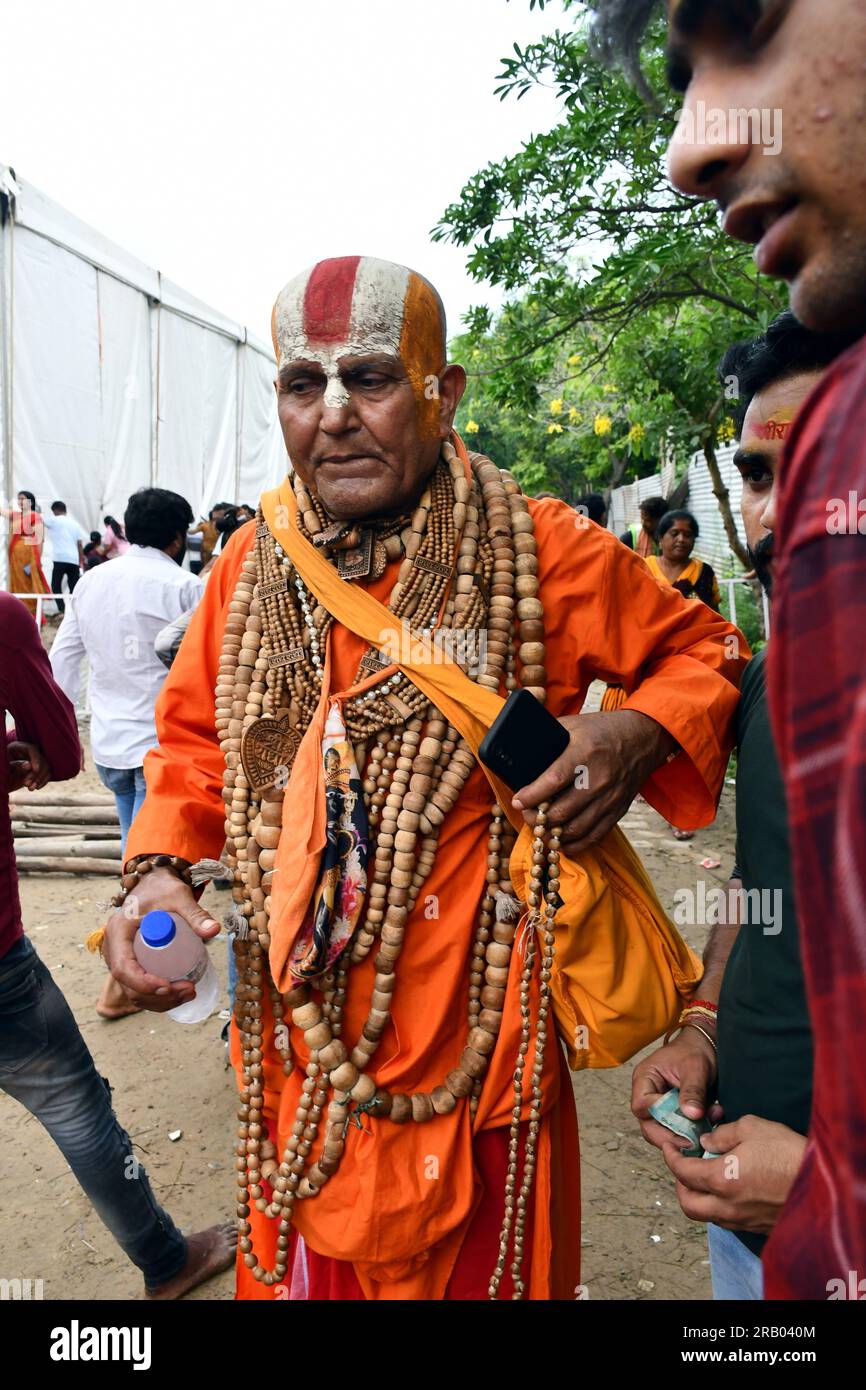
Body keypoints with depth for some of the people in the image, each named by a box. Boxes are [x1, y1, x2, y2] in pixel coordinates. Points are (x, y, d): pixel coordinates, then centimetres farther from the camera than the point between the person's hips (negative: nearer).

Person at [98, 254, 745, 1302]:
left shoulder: (538, 550, -10)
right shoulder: (252, 563, 0)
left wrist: (636, 734, -17)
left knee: (486, 1267, 18)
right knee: (304, 1267, 23)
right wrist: (156, 870, -5)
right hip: (298, 1043, 4)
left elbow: (700, 649, 3)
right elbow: (194, 738, 11)